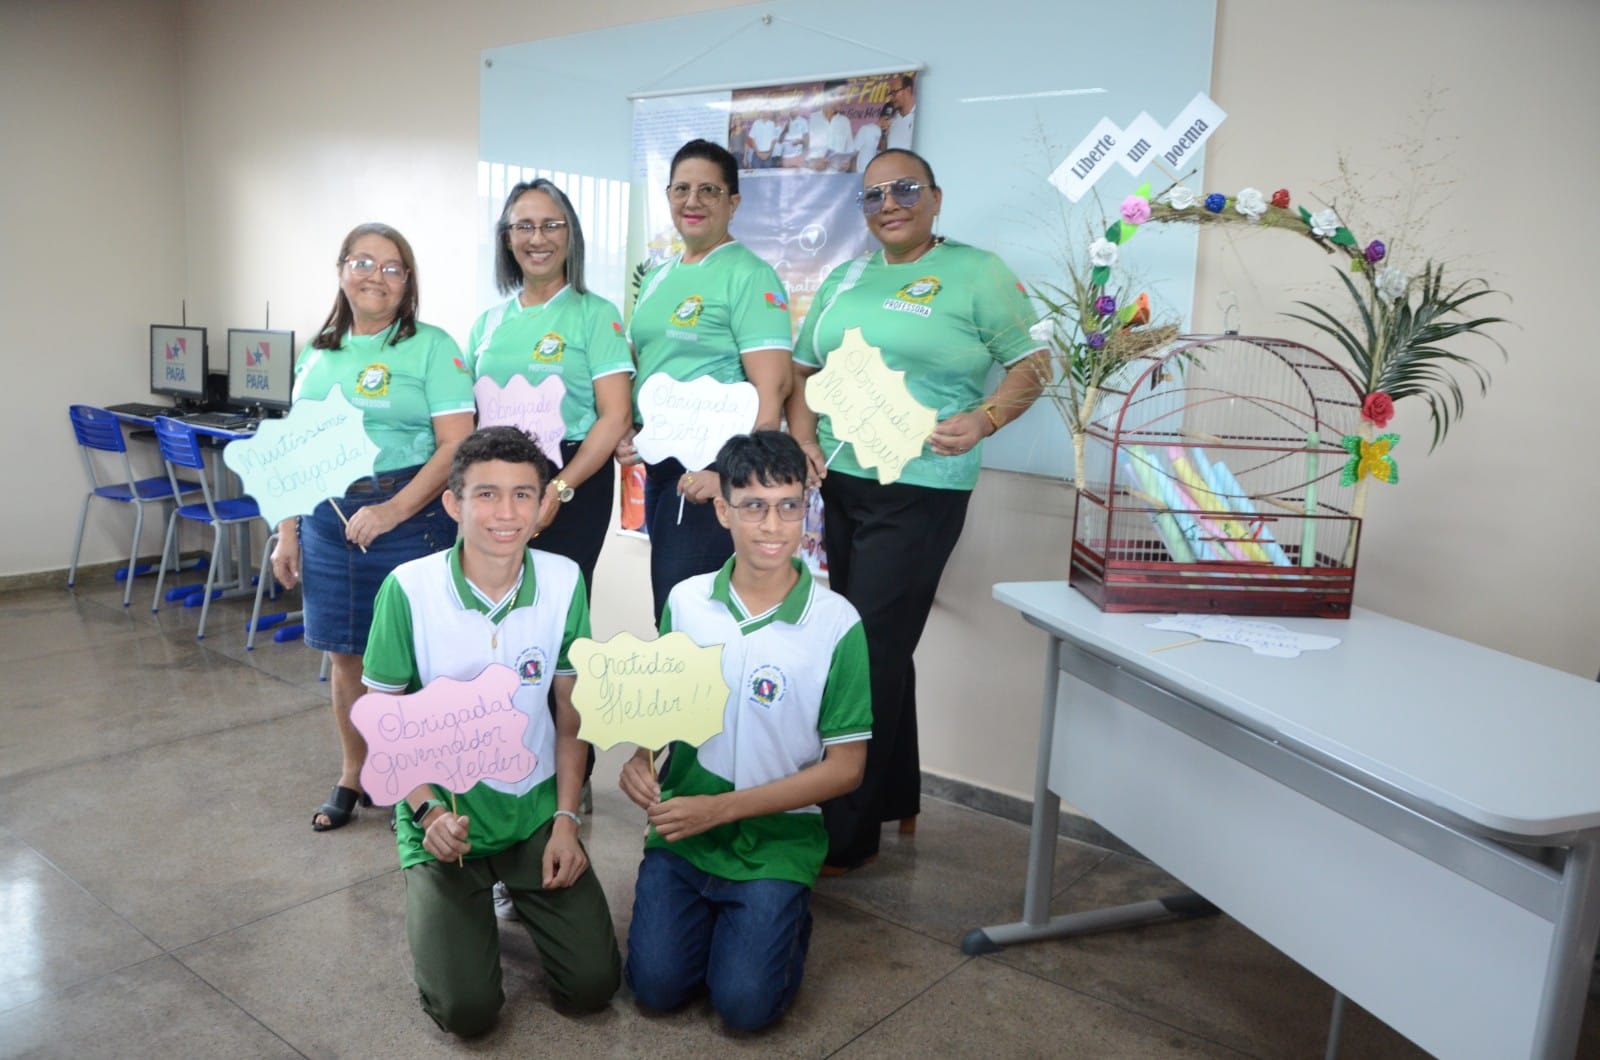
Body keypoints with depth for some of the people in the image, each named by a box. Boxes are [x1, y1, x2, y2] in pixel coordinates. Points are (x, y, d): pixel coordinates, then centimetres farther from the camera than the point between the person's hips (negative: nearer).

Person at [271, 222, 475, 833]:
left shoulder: (432, 348, -5)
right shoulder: (319, 353, 13)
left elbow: (456, 446, -13)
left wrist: (394, 510, -20)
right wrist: (287, 532, 12)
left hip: (409, 515, -5)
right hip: (329, 518, 5)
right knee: (344, 653, 12)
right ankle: (352, 778, 29)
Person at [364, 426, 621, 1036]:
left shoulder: (563, 582, -9)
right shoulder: (410, 589, -16)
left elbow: (570, 712, 2)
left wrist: (566, 819, -4)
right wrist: (427, 811, -16)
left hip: (535, 811, 2)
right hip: (444, 815, -2)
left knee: (593, 986, -5)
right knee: (467, 1010, -11)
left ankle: (517, 890, 24)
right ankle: (433, 906, 21)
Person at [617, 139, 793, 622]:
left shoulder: (748, 275, -10)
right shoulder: (657, 277, 13)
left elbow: (772, 387, -18)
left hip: (709, 471, -8)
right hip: (657, 464, 8)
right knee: (667, 604, 16)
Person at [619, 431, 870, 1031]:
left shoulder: (837, 625, -15)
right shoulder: (685, 602, -4)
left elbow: (845, 768, -11)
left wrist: (722, 807, -16)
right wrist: (639, 758, -11)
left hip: (774, 840, -2)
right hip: (682, 828, 3)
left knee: (745, 1004, -13)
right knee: (656, 986, -8)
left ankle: (784, 916, 19)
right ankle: (705, 909, 23)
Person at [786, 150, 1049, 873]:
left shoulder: (976, 272, -2)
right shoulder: (845, 279, 15)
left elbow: (1032, 364, -2)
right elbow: (802, 367, 16)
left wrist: (981, 420, -18)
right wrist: (804, 441, 0)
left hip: (919, 491, -6)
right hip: (840, 482, 6)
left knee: (872, 653, -5)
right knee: (881, 650, 14)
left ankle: (846, 835, 7)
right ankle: (896, 799, 32)